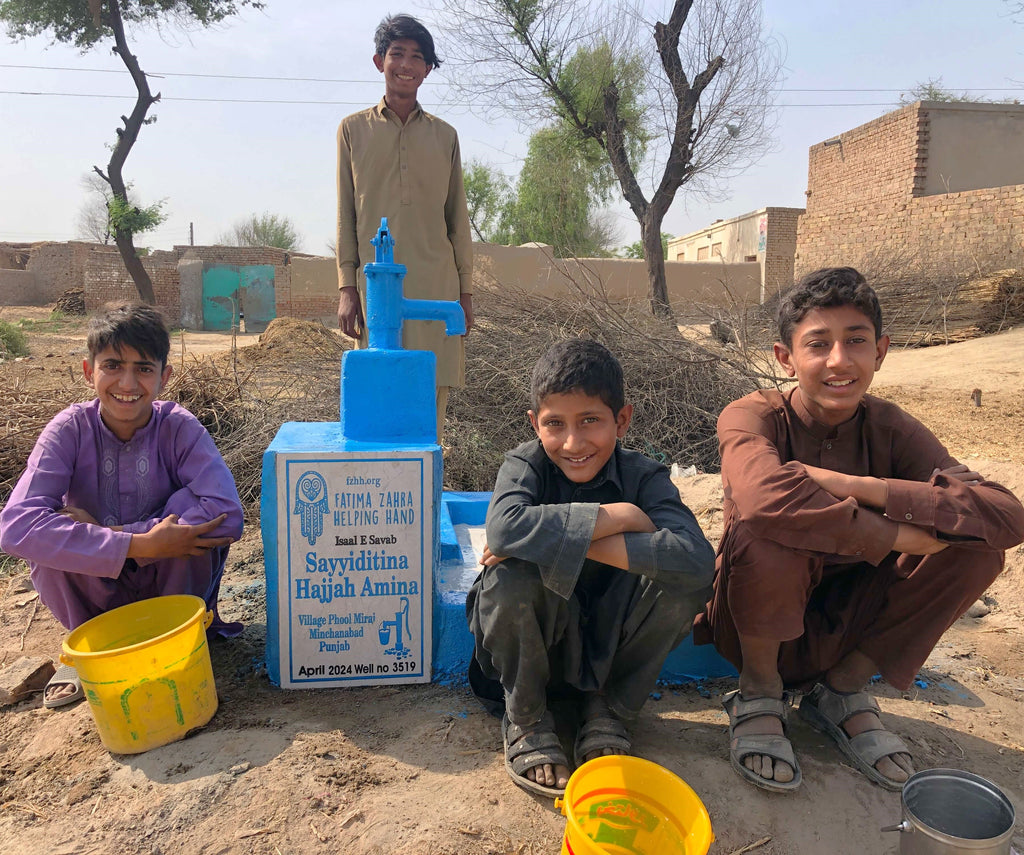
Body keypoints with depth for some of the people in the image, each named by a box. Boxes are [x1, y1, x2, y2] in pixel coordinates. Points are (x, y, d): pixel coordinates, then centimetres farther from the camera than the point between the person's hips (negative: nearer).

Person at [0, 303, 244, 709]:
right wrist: (139, 545, -40)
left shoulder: (179, 427, -18)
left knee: (195, 528, -29)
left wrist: (108, 535, -33)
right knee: (47, 546, -27)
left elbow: (226, 514, -35)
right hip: (95, 588, 1)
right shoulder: (70, 429, -17)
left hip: (171, 583, -1)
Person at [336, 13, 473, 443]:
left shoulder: (444, 135, 15)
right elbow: (345, 215, 8)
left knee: (432, 394, -1)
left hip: (436, 286, 1)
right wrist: (346, 288, -1)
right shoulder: (353, 129, 11)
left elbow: (458, 219, 14)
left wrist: (466, 290, 8)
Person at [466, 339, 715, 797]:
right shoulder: (527, 464, -17)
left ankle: (609, 710, 1)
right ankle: (525, 718, -4)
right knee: (513, 573, -34)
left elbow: (697, 558, -34)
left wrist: (565, 540, -36)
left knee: (683, 580, -25)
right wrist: (614, 516, -33)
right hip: (532, 645, -1)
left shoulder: (644, 476, -14)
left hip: (606, 650, 2)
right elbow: (503, 527, -41)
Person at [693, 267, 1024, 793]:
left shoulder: (890, 429, -5)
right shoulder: (754, 416, -17)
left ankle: (842, 689, 3)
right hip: (756, 626, -4)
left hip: (845, 628, 4)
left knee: (975, 548, -16)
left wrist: (855, 485, -31)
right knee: (767, 533, -35)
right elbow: (768, 497, -42)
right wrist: (893, 536, -31)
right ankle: (758, 689, -5)